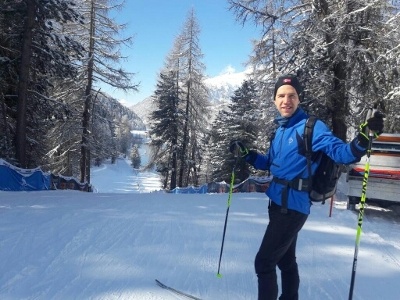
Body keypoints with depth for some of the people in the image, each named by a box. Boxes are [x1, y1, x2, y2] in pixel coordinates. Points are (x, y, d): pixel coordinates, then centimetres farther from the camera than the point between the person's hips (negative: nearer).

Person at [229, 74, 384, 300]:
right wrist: (245, 153, 9)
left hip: (292, 207, -8)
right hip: (279, 204, 8)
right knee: (285, 260, 22)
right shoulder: (280, 130, 10)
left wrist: (364, 137, -41)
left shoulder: (312, 127, -14)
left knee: (264, 262, -2)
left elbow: (341, 153, -23)